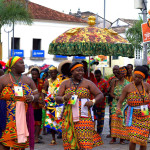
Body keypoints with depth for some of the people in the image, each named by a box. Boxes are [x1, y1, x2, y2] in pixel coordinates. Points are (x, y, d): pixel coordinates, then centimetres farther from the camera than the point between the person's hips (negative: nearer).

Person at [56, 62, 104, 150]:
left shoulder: (88, 83, 7)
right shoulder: (65, 83, 10)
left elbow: (100, 95, 6)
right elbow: (57, 99, 5)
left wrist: (92, 102, -13)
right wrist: (64, 98, -17)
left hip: (84, 117, -2)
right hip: (69, 118, 2)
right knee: (70, 142, -1)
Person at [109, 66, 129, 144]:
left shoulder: (127, 83, 5)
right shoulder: (115, 83, 10)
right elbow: (111, 93, 3)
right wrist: (116, 97, -14)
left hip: (124, 104, -1)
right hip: (115, 104, 1)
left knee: (122, 120, -4)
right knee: (114, 119, -6)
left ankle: (122, 138, 2)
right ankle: (114, 138, -3)